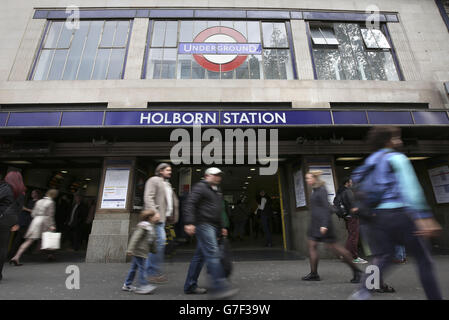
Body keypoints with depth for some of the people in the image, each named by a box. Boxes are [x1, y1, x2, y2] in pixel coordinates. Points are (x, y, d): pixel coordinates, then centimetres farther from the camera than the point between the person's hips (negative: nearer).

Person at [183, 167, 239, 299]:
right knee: (213, 254, -14)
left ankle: (190, 286, 22)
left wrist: (222, 227, 26)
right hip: (203, 225, -9)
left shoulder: (216, 191, 24)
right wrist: (189, 223, -24)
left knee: (200, 256, 13)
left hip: (213, 227, 9)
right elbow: (189, 204, -15)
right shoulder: (200, 187, -5)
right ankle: (219, 287, -13)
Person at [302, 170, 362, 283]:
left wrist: (324, 225, -23)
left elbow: (326, 207, -18)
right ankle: (314, 274, 12)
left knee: (334, 246, -2)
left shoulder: (321, 190, -12)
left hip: (323, 222, -9)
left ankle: (356, 270, 15)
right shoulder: (315, 190, 15)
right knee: (311, 246, 6)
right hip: (315, 223, 9)